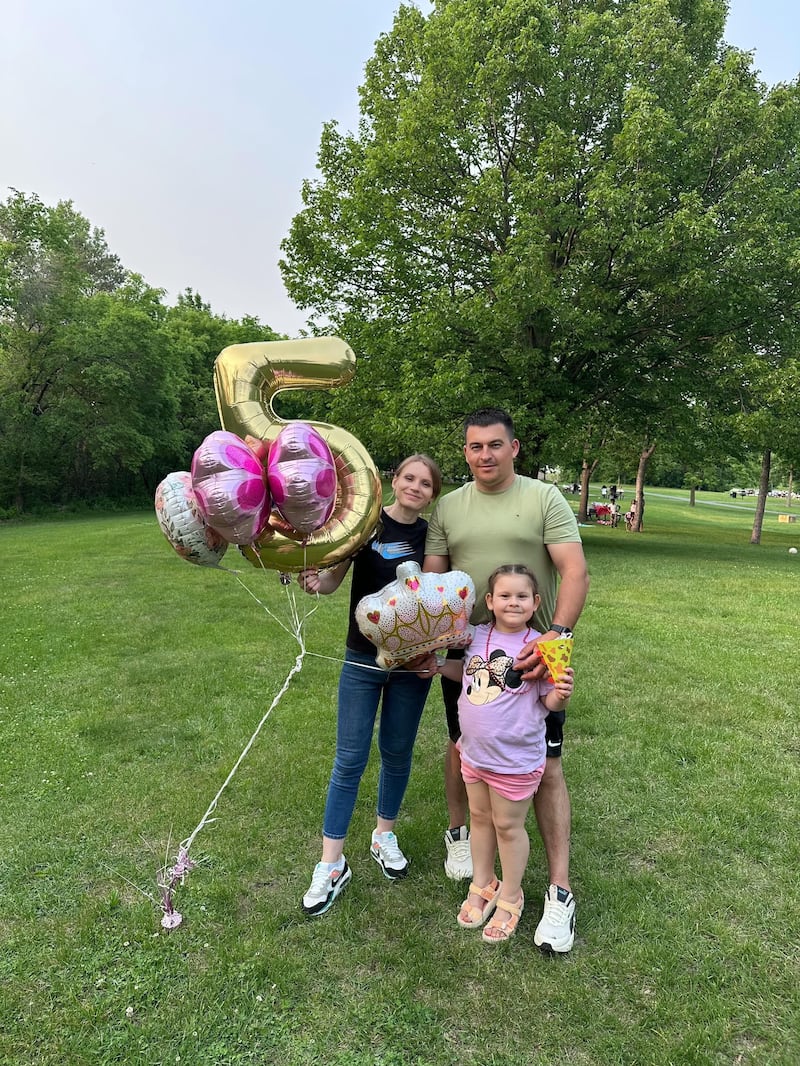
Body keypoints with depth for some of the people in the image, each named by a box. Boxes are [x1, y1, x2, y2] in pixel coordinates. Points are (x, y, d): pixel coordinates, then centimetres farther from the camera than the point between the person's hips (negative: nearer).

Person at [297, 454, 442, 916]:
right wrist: (314, 579, -27)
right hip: (364, 659, -2)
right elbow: (333, 580, -3)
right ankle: (332, 865, 15)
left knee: (397, 753, 15)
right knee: (350, 760, 2)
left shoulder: (432, 535, 0)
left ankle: (385, 836, 38)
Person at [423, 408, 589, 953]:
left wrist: (557, 633, -29)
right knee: (462, 748, 18)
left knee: (546, 767, 2)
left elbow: (576, 571, -14)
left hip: (533, 657, -3)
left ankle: (560, 891, 15)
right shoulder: (448, 507, 4)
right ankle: (459, 833, 46)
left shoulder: (545, 498, -7)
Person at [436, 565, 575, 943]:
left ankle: (510, 898, 35)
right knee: (479, 819, 22)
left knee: (508, 826, 12)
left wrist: (561, 694, -33)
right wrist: (438, 665, 1)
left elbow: (550, 702, -13)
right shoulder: (477, 636, -3)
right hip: (474, 752, 5)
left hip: (515, 759, -5)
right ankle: (482, 886, 44)